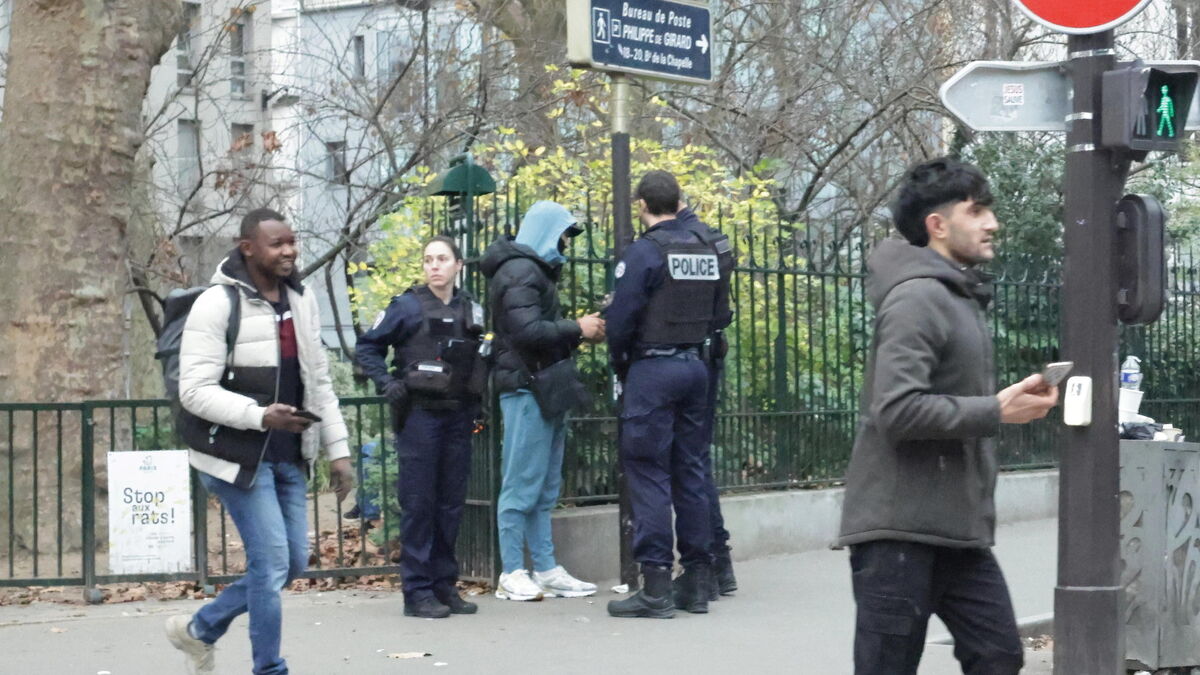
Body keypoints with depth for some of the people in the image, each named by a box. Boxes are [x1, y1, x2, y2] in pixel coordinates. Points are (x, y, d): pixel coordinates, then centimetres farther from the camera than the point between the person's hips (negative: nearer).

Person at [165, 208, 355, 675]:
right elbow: (195, 391, -16)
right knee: (271, 561, -9)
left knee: (293, 561, 10)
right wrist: (261, 416, -27)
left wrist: (337, 450, 10)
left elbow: (319, 382, 15)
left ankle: (200, 629, 27)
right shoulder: (217, 304, -12)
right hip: (238, 456, -7)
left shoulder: (301, 301, 10)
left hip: (289, 458, 7)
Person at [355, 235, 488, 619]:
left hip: (457, 417, 5)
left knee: (452, 504, 8)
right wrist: (387, 383, -12)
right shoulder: (407, 307, -2)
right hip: (419, 415, -5)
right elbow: (367, 348, 1)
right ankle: (417, 592, 0)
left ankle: (445, 586, 17)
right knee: (418, 503, -3)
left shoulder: (471, 310, 10)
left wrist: (475, 404, 10)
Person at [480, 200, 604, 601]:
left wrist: (578, 331, 8)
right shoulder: (519, 271, -11)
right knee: (522, 485, -7)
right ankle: (512, 575, -4)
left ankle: (545, 570, 16)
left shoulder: (536, 270, 22)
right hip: (527, 389, -10)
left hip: (545, 391, 11)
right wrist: (577, 330, -13)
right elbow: (528, 331, -22)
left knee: (544, 490, 12)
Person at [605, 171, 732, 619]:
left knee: (648, 472, -4)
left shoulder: (645, 251, -11)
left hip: (653, 368, -7)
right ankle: (696, 582, 14)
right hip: (695, 366, 7)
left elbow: (620, 318, -13)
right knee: (691, 472, 11)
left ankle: (655, 587, -6)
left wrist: (620, 365, 2)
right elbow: (721, 316, 13)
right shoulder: (707, 251, 10)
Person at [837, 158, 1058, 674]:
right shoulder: (917, 297, -15)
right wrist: (997, 411, -19)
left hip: (958, 531, 10)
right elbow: (897, 410, -25)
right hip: (900, 530, -10)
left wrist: (1013, 400, 8)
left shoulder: (960, 297, 18)